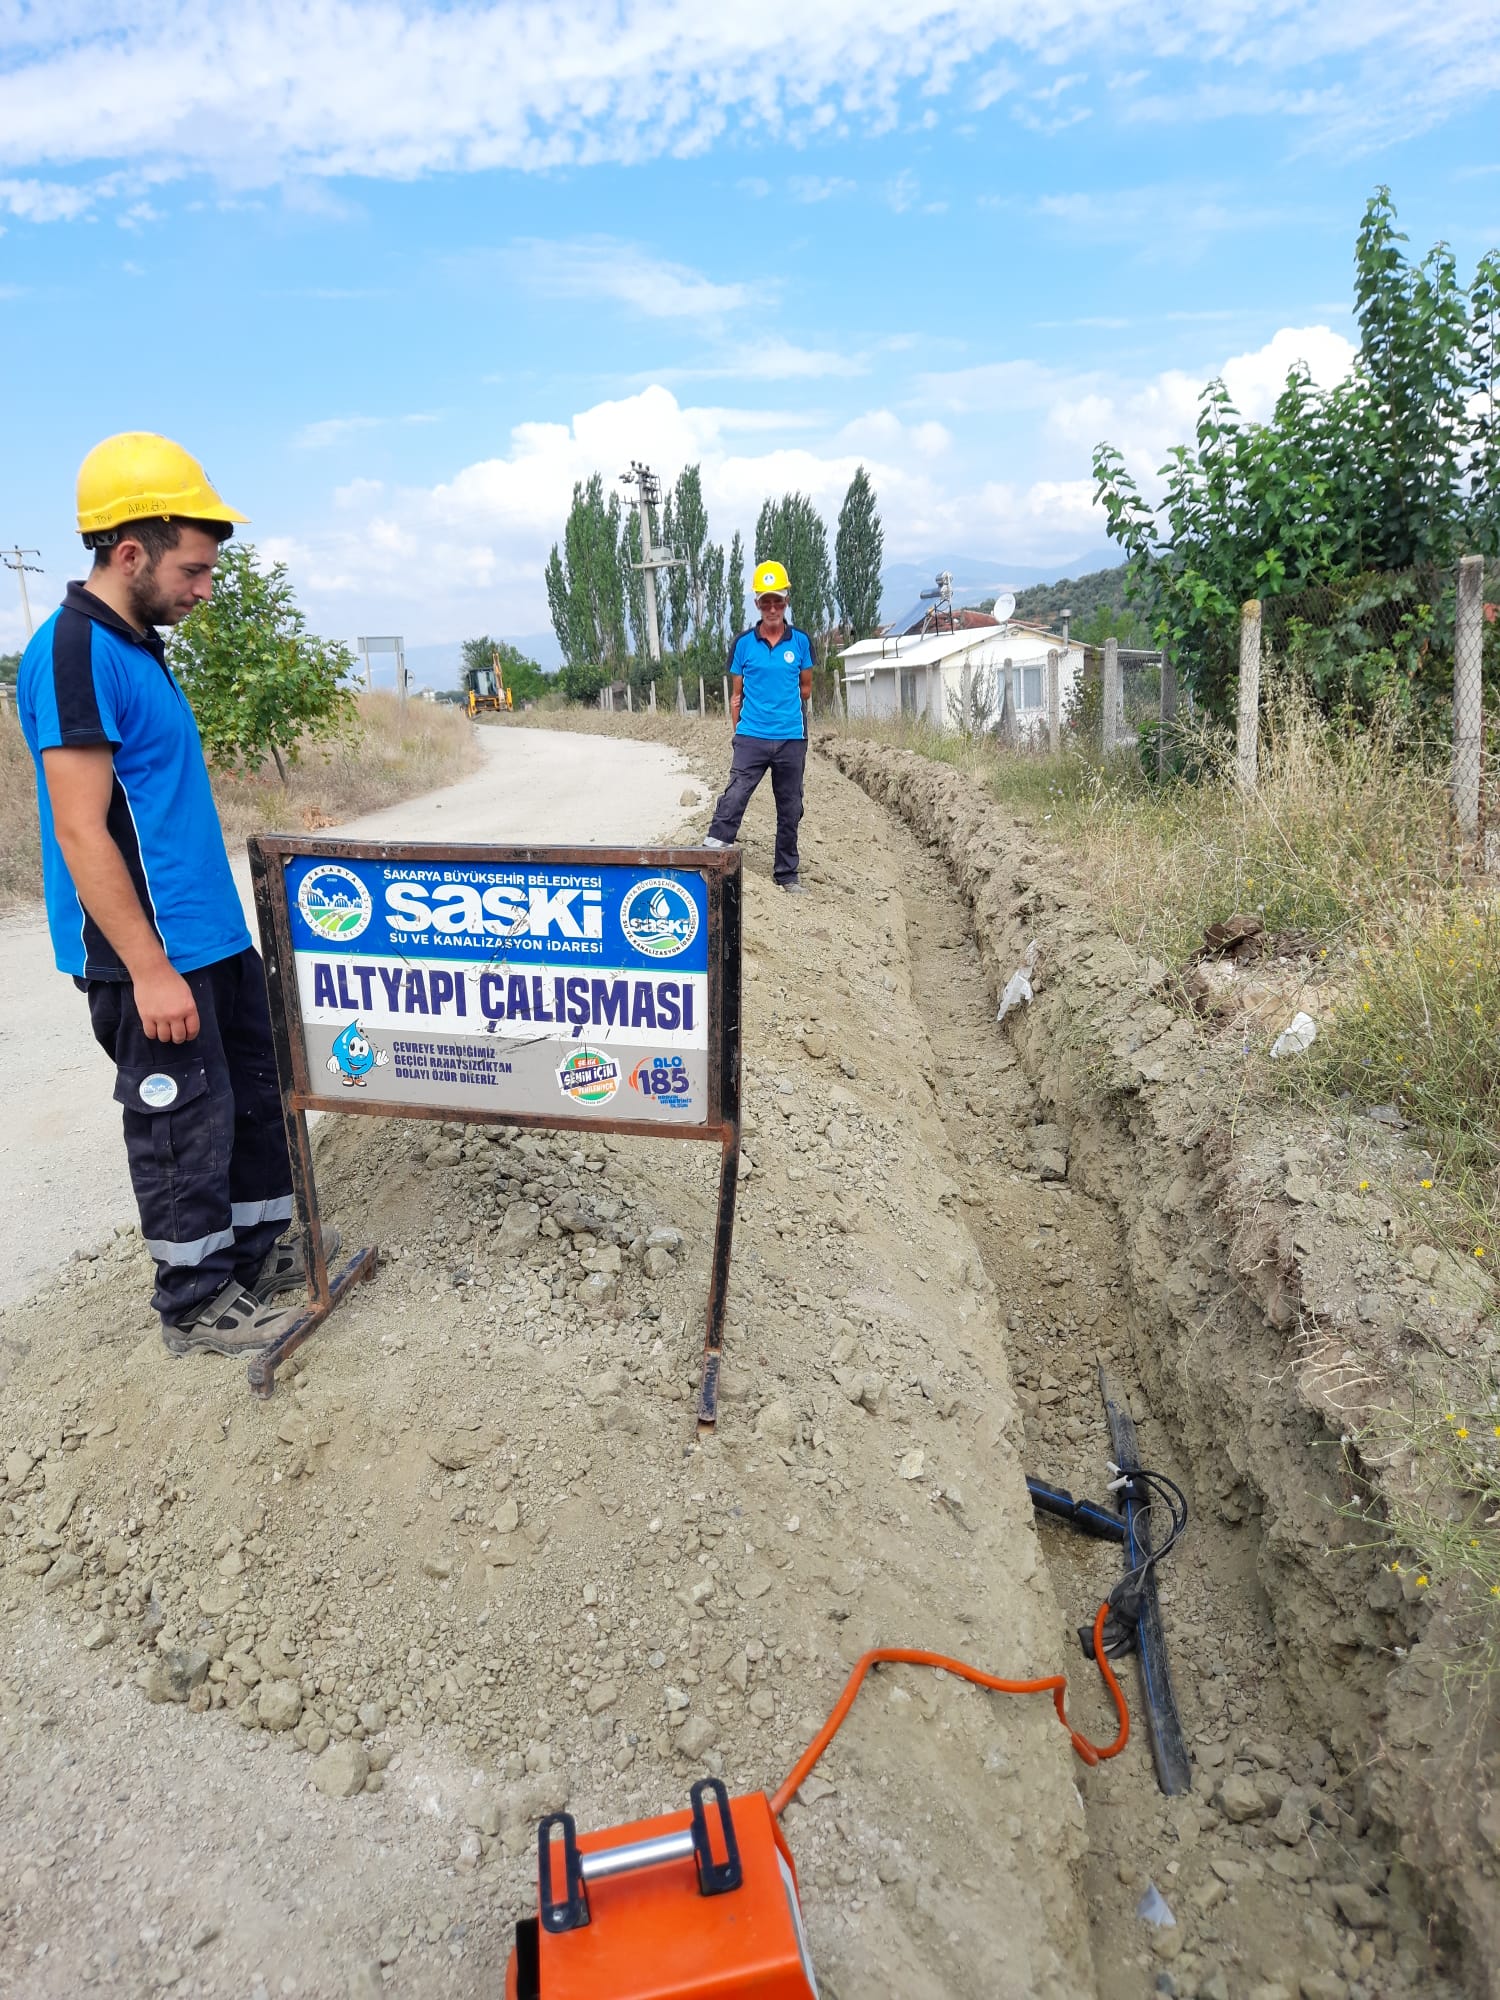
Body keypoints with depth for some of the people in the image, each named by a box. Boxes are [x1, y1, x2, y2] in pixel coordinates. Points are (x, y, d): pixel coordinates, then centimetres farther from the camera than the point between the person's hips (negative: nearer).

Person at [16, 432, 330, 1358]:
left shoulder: (139, 647, 13)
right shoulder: (74, 655, -16)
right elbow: (82, 835, -21)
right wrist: (149, 969, -22)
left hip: (211, 934, 9)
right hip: (150, 953, -9)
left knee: (257, 1089, 16)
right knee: (185, 1124, 2)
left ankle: (261, 1250, 32)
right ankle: (195, 1302, 20)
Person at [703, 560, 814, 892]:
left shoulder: (800, 641, 4)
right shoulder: (743, 643, 2)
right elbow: (736, 694, 7)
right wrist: (738, 733, 4)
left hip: (792, 739, 2)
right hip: (751, 738, -2)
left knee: (790, 810, 9)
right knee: (733, 799, -17)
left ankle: (787, 874, 20)